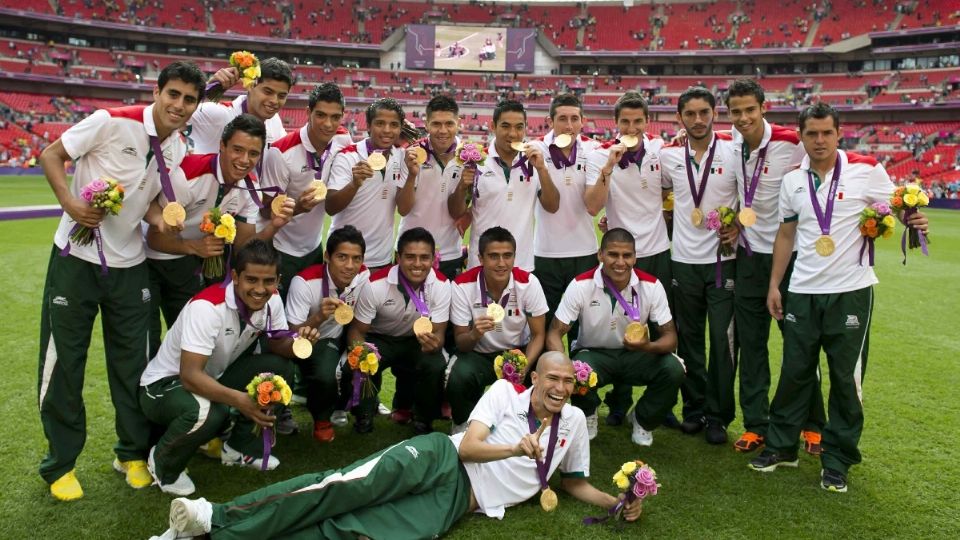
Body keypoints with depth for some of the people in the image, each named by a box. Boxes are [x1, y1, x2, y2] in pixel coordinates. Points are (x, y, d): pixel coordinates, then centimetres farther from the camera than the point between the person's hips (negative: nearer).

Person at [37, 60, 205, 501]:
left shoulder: (179, 148, 0)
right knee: (63, 360, 4)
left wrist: (158, 217, -12)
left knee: (131, 361, 10)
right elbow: (50, 155, -7)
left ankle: (132, 453, 26)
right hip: (76, 256, -4)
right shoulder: (111, 121, -16)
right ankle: (60, 463, 20)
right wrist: (69, 203, -23)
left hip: (128, 264, 4)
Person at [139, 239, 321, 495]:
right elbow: (190, 375, -35)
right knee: (207, 412, -38)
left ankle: (239, 444, 5)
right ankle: (163, 461, -5)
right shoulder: (207, 307, -32)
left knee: (280, 368, -13)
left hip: (213, 378, 7)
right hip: (164, 384, -6)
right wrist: (239, 399, -50)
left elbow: (278, 346, 1)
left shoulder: (272, 301, -11)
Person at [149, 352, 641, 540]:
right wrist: (516, 448, -17)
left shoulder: (573, 421, 16)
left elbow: (575, 483, 25)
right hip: (440, 458, -1)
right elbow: (468, 446, -3)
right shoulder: (505, 392, 7)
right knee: (354, 485, -31)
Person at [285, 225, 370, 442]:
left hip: (341, 338, 5)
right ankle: (321, 418, 1)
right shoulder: (305, 282, -29)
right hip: (310, 343, -5)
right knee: (326, 375, -32)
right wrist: (319, 317, -43)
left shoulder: (364, 276, -16)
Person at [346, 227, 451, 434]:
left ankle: (423, 419, 3)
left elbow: (438, 334, -19)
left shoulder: (441, 285, -21)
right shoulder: (375, 284, -25)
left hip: (417, 341, 1)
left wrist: (433, 342, -45)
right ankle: (364, 415, 3)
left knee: (436, 367, -29)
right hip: (379, 339, -1)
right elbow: (357, 331, -15)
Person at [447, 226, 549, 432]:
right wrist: (475, 334, -37)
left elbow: (538, 335, -7)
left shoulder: (529, 283, -16)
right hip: (478, 354, -1)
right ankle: (463, 424, 1)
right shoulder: (462, 286, -18)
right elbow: (460, 342, -11)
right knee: (459, 377, -33)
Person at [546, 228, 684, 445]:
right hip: (593, 353, -2)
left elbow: (670, 337, -12)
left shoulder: (651, 285, -16)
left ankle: (642, 419, 7)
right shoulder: (581, 285, -19)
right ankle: (587, 416, 4)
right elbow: (555, 333, -16)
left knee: (673, 370, -26)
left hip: (636, 355, 2)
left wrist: (648, 346, -37)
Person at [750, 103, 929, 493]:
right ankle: (781, 446, 25)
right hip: (802, 292, 3)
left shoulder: (866, 170, -5)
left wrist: (914, 222, -22)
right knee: (794, 372, 10)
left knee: (846, 379, 5)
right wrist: (774, 284, 8)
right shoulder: (792, 180, 6)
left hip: (850, 292, -3)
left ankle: (837, 462, 18)